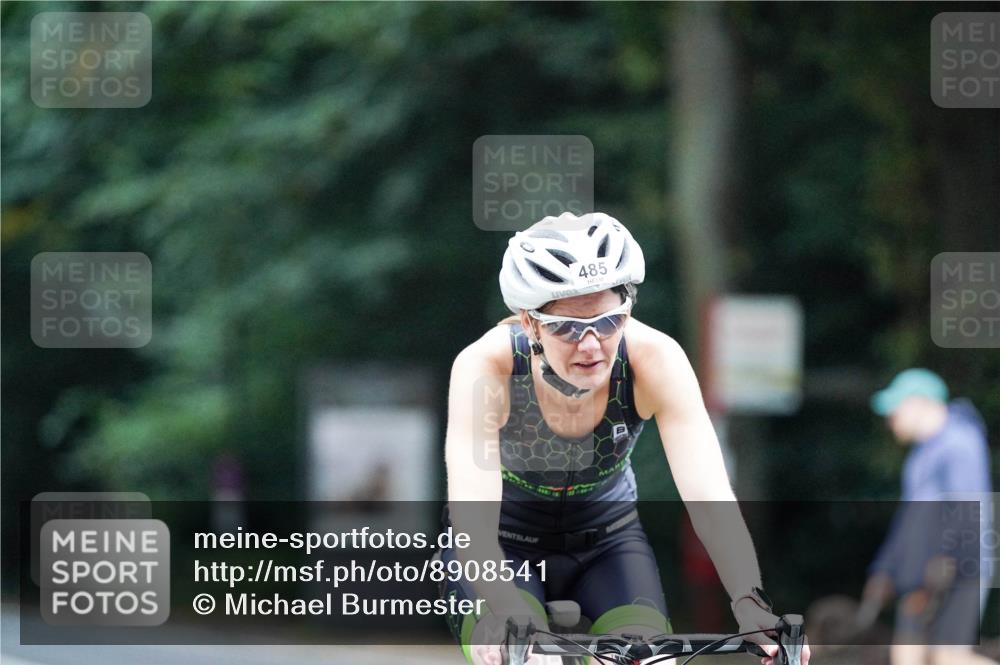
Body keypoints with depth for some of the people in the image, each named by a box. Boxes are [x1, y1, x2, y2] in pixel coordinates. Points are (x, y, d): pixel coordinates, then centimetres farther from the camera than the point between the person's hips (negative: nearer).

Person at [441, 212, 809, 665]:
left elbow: (708, 496, -34)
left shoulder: (654, 359, -26)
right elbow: (471, 516, -41)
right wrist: (506, 615, -60)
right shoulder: (486, 366, -31)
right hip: (505, 543, -2)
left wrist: (751, 605, -50)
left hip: (607, 537, 2)